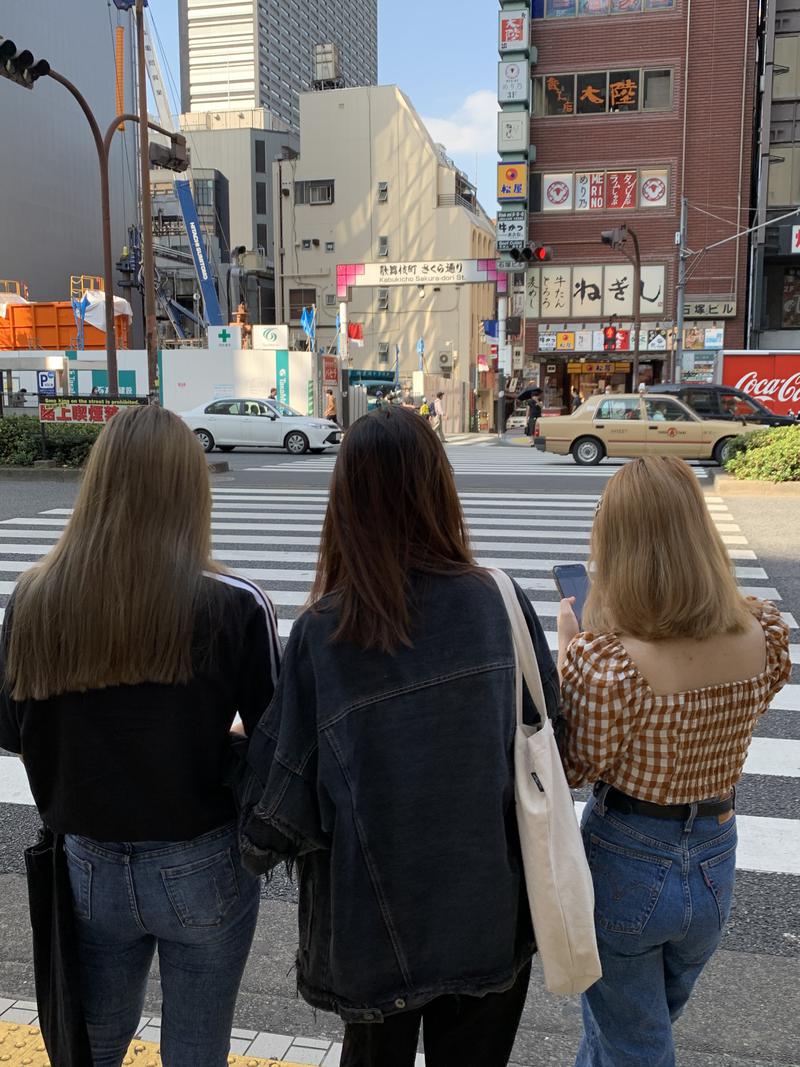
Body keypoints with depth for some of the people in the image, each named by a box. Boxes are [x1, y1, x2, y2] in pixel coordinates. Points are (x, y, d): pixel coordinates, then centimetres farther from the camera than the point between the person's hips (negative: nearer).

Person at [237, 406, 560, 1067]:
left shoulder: (322, 631, -18)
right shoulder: (500, 603, -15)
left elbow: (284, 785, -13)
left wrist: (262, 844, 7)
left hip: (372, 928, 0)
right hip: (489, 917, 1)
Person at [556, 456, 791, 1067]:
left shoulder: (606, 660, -30)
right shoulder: (766, 635, -14)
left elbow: (574, 770, -13)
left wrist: (566, 651, -7)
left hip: (626, 867, -5)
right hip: (716, 869, 5)